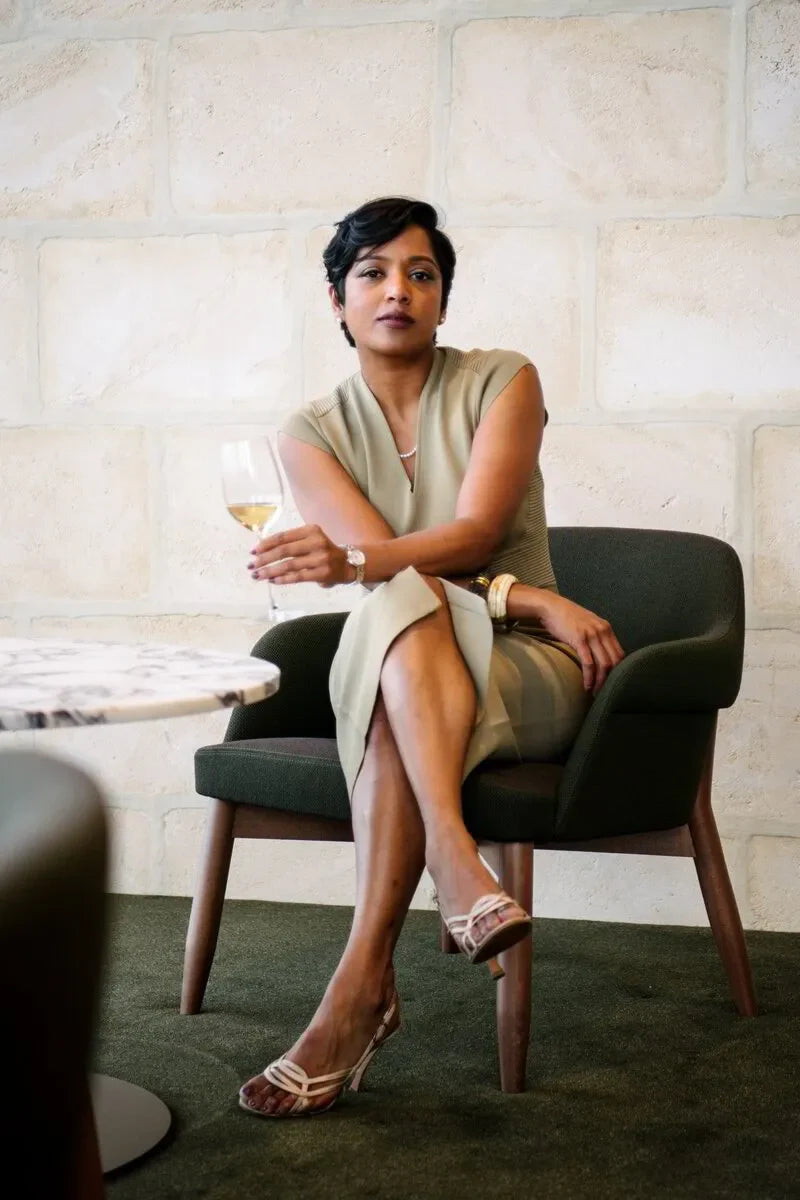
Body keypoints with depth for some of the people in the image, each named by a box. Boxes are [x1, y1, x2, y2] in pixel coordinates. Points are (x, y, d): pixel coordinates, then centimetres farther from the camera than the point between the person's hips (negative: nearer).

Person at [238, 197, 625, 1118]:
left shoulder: (502, 382, 1)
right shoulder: (312, 434, 5)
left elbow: (475, 533, -15)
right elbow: (384, 560, -9)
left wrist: (353, 563, -34)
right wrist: (529, 599, -21)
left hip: (524, 674, -1)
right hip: (386, 671, 2)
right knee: (409, 605, -35)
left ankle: (364, 983, -42)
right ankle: (456, 863, -52)